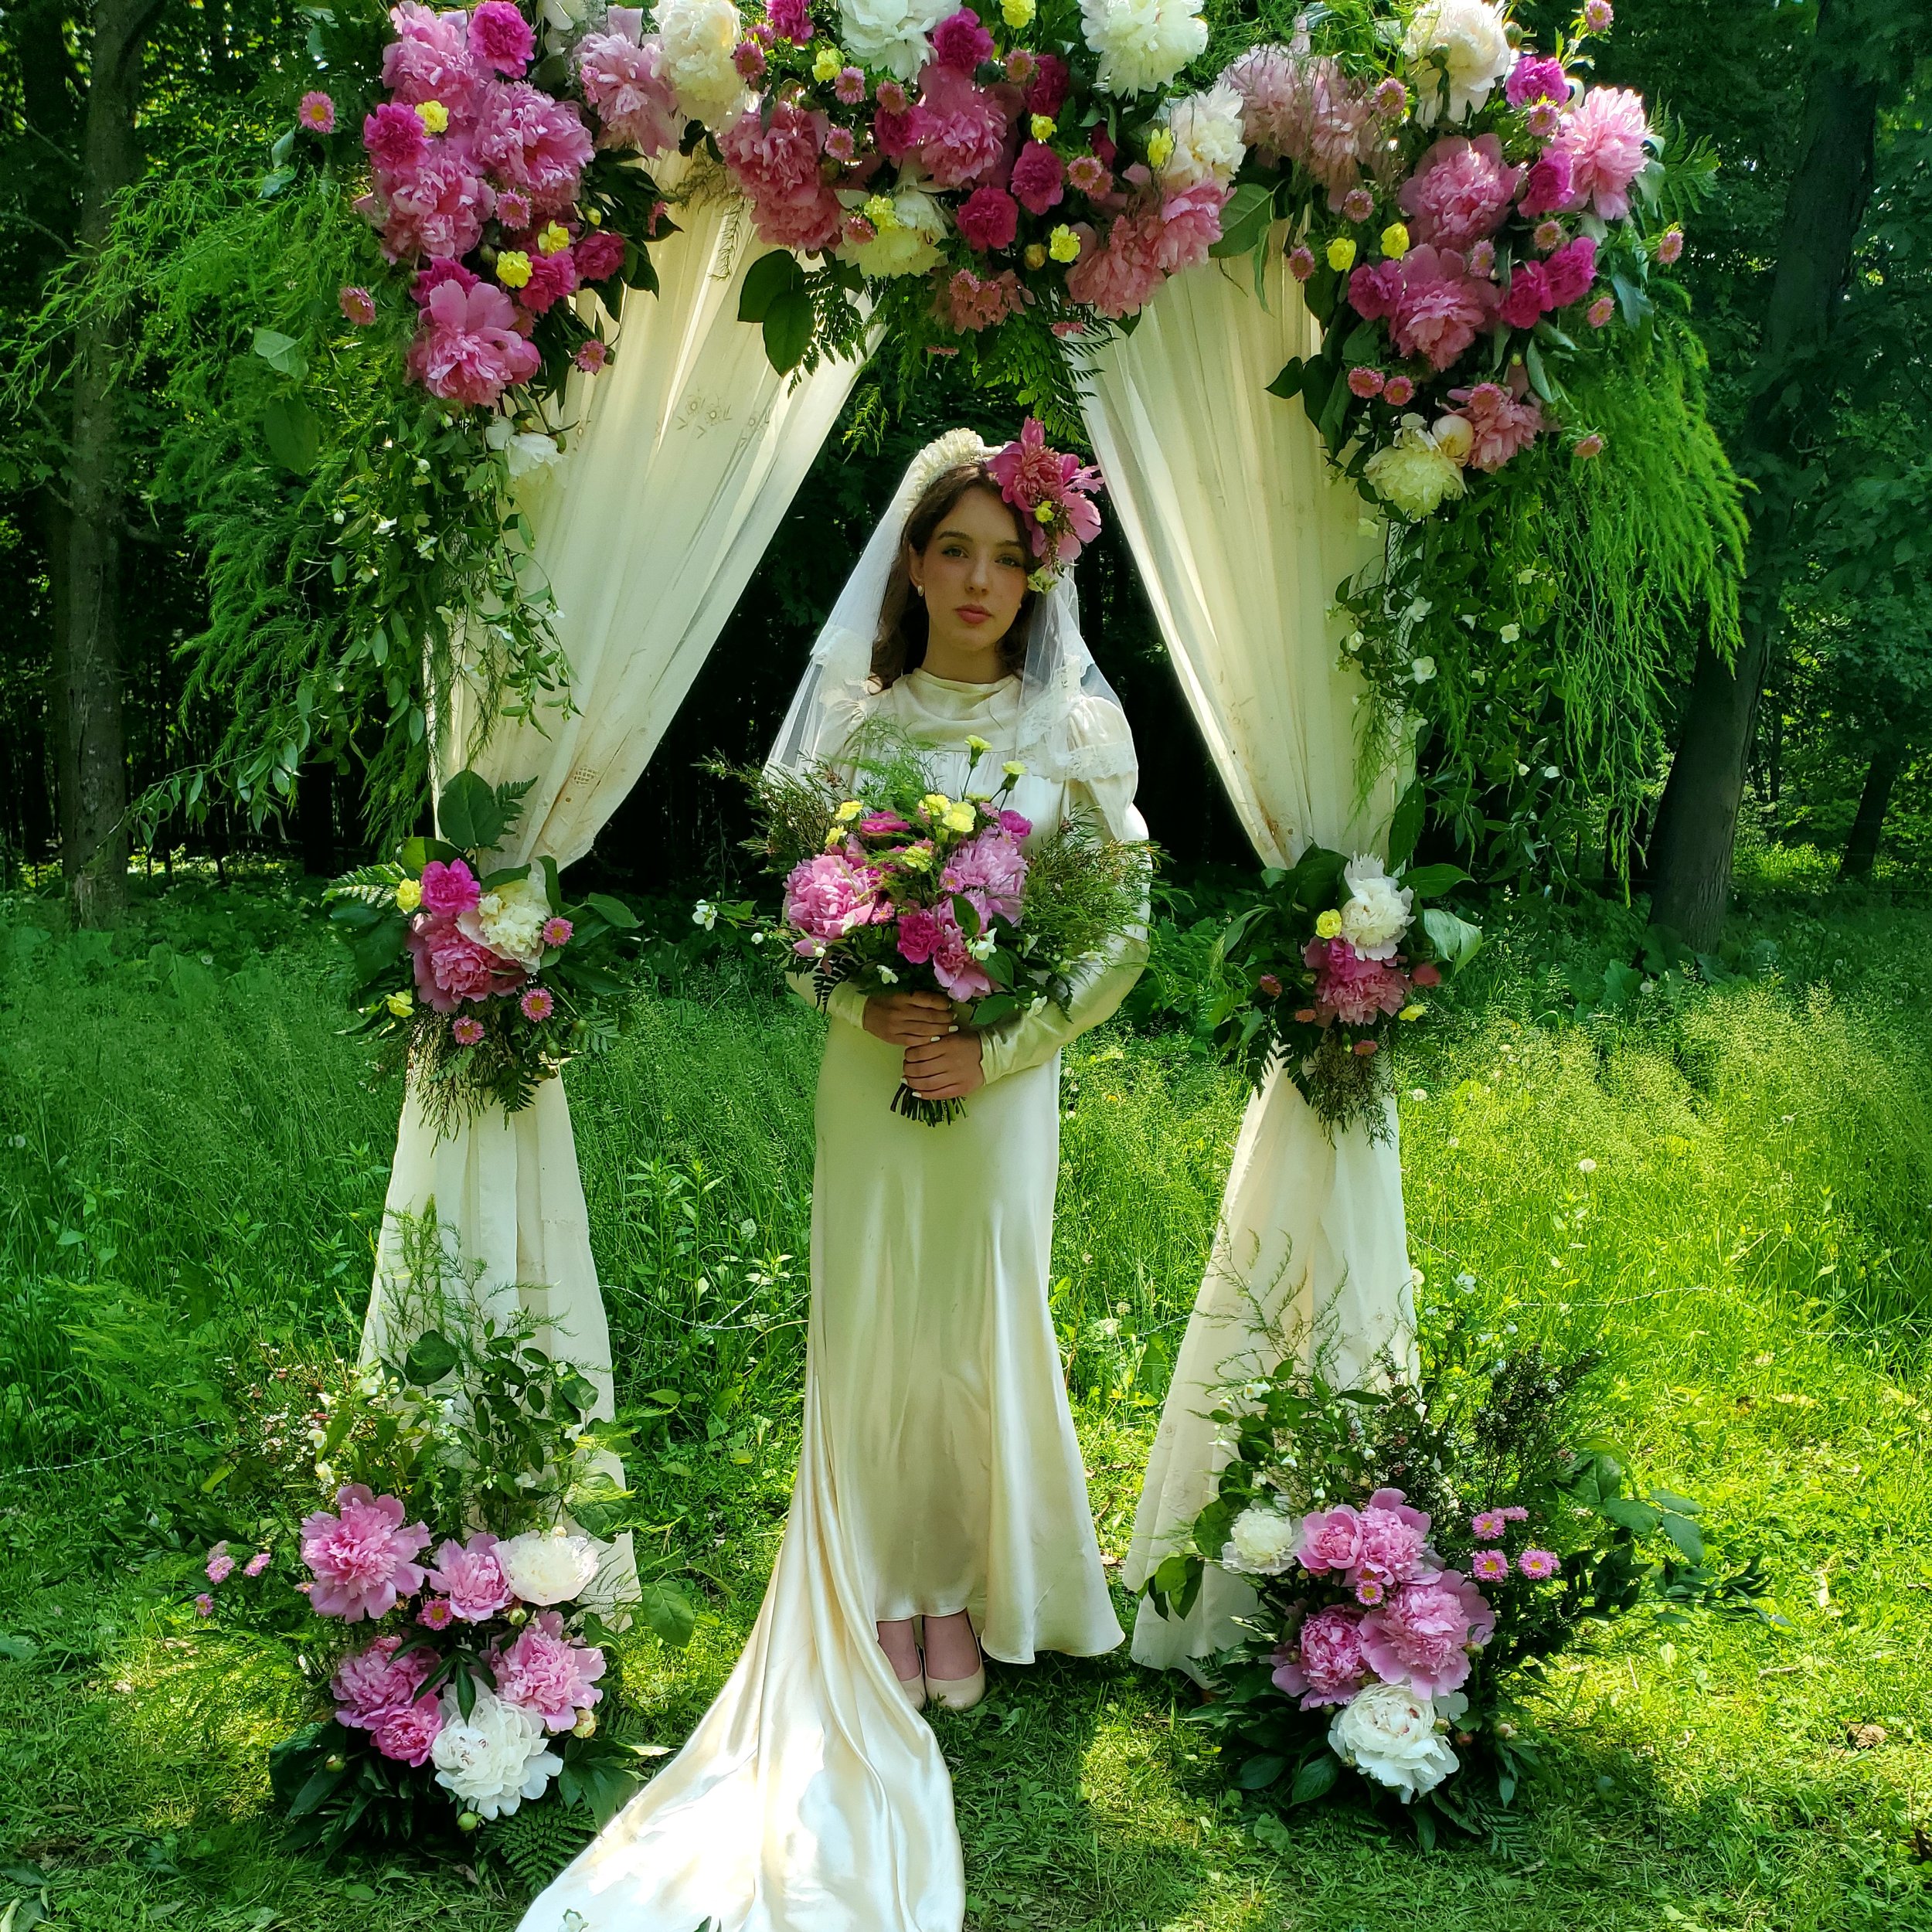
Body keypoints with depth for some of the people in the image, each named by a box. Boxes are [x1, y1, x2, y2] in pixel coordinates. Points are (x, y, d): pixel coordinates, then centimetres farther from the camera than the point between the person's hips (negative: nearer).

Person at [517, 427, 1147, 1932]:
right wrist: (866, 1008, -13)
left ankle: (967, 1601, 24)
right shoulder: (852, 715, 2)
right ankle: (883, 1603, 22)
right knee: (869, 1329, 5)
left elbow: (1125, 931, -1)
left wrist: (995, 1045, -10)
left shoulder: (1079, 724, -2)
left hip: (1004, 1077, -1)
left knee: (984, 1331, 5)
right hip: (871, 1071, 1)